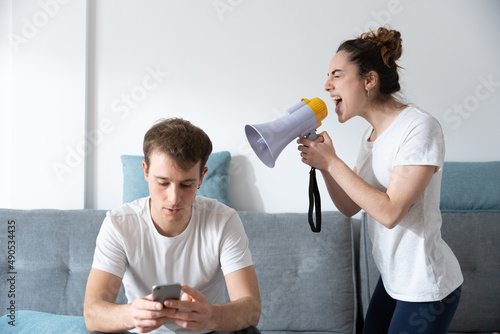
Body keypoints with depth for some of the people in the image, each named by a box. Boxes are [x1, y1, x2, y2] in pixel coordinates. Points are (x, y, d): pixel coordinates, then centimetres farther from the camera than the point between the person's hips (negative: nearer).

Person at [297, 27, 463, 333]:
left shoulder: (420, 127, -20)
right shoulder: (373, 133, 6)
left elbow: (390, 212, -26)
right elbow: (350, 207, 5)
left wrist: (332, 162, -21)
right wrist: (322, 161, -10)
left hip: (427, 286, -8)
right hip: (393, 277, 8)